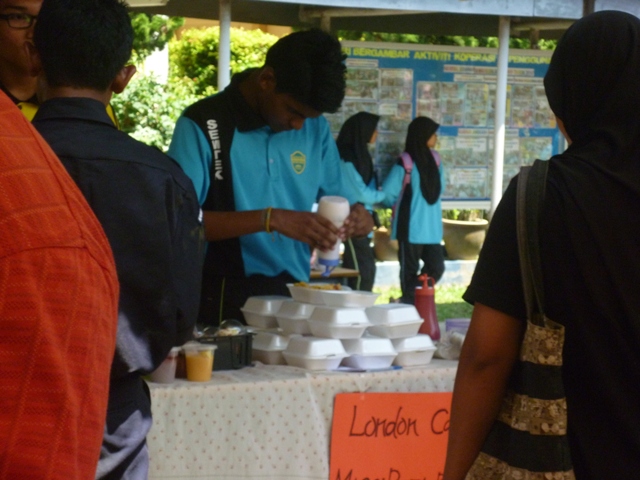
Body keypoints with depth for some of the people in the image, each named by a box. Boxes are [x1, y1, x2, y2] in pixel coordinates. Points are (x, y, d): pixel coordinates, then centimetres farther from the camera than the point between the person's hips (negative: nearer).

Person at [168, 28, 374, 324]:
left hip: (294, 298, 4)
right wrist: (270, 219, -23)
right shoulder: (202, 125, -7)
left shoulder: (315, 128, 9)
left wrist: (359, 218, -7)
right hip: (223, 305, -4)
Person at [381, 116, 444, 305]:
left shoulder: (435, 159, 6)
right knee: (410, 271, 3)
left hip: (432, 227, 5)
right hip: (411, 228, -5)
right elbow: (387, 194, -8)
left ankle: (418, 301, 17)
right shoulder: (406, 163, -11)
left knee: (436, 268, 3)